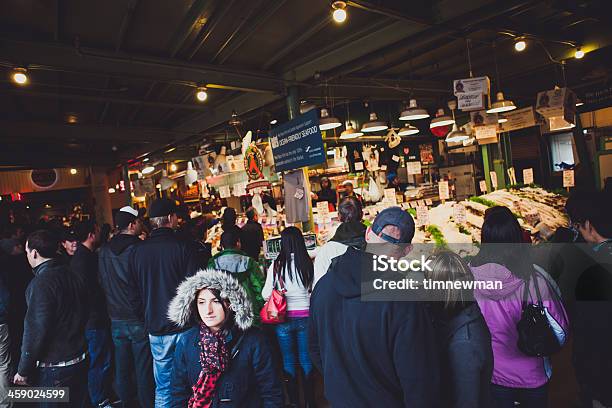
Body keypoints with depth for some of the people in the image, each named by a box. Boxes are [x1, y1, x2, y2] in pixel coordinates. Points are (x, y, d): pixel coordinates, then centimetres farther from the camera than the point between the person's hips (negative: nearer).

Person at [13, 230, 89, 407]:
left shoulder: (41, 283, -19)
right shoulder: (74, 276, 3)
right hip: (80, 360, 7)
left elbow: (35, 331, -19)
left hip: (53, 368, -7)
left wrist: (23, 371, -9)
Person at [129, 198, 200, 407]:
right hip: (185, 327, -3)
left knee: (163, 387, 15)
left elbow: (137, 290, 7)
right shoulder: (183, 247, -14)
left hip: (156, 328, 3)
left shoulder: (137, 251, -2)